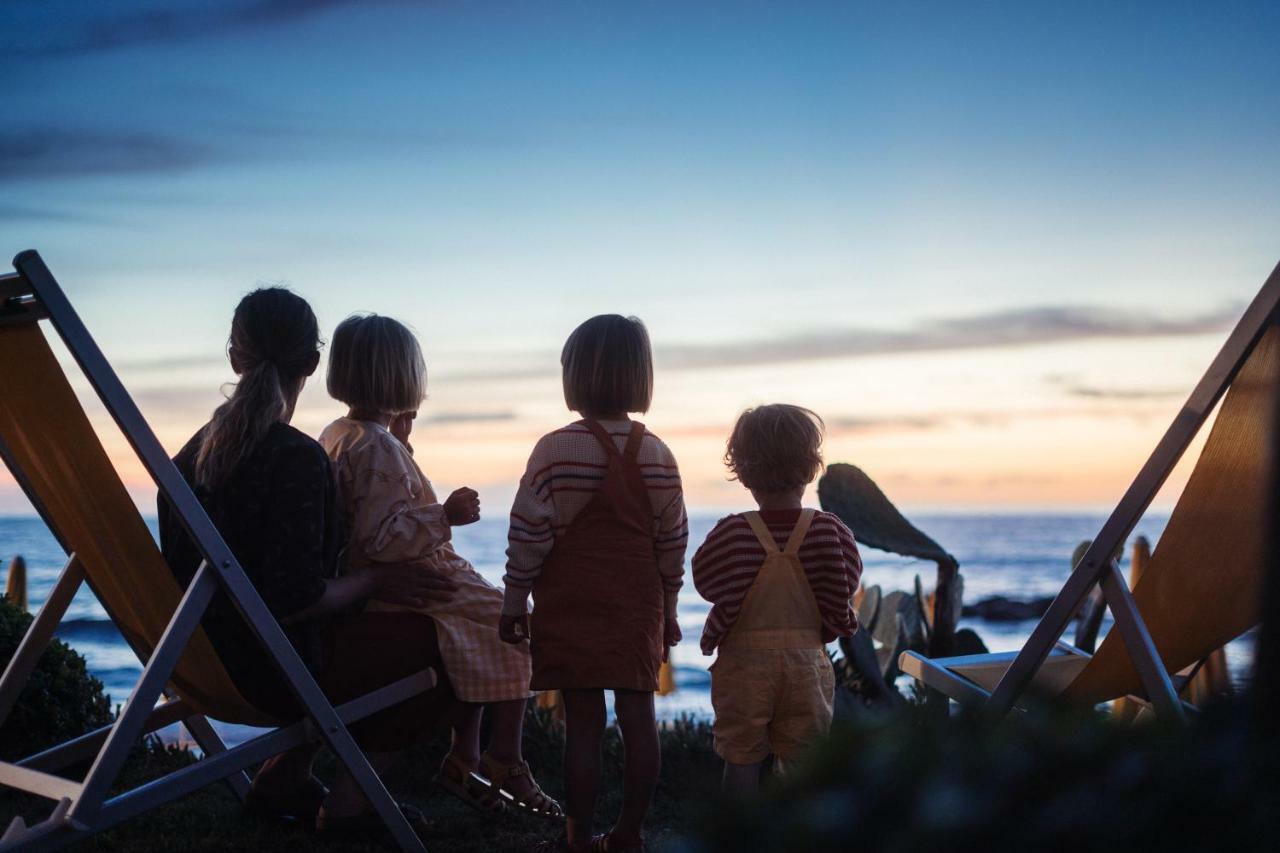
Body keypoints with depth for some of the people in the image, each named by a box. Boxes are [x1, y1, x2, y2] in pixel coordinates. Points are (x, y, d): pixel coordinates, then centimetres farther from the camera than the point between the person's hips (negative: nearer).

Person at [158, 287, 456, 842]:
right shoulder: (296, 458, -23)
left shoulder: (193, 452, 2)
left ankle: (283, 779, 21)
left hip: (207, 660, 9)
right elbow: (296, 599, -27)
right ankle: (347, 803, 4)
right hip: (275, 670, -9)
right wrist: (375, 583, -9)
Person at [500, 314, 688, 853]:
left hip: (571, 606, -4)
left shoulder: (556, 450, -9)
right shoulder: (658, 455, 5)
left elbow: (529, 532, -8)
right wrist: (668, 609, 18)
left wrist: (514, 601, 1)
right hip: (639, 608, 4)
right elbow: (673, 541, 9)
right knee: (638, 715, 7)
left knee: (583, 720, -1)